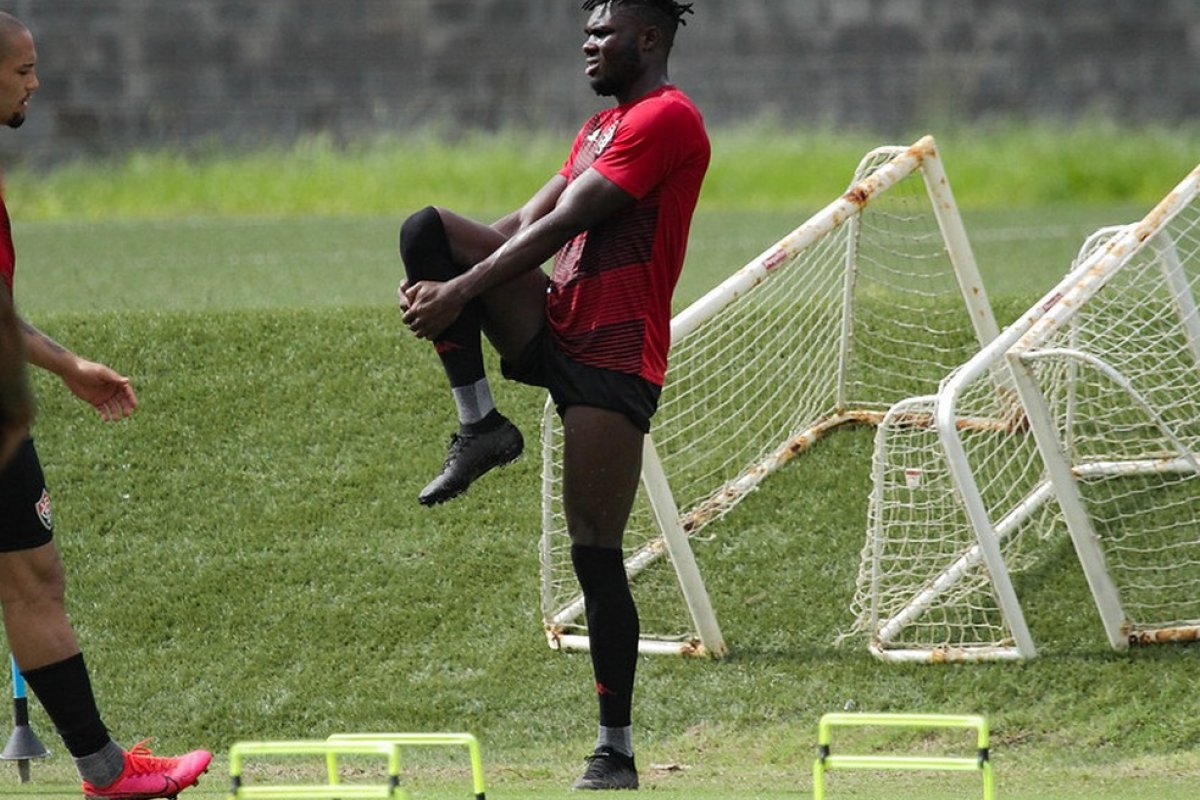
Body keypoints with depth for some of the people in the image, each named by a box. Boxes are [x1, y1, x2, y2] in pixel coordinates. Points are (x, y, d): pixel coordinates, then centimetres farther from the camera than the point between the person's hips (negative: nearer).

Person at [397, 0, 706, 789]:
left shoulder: (666, 118, -10)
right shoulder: (602, 126, 21)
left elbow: (561, 223, -16)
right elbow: (528, 221, 13)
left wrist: (460, 292, -17)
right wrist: (440, 278, -3)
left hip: (614, 355, -9)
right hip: (556, 329, 9)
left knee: (596, 553, -9)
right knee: (429, 227, -10)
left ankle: (617, 750, -2)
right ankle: (481, 423, -5)